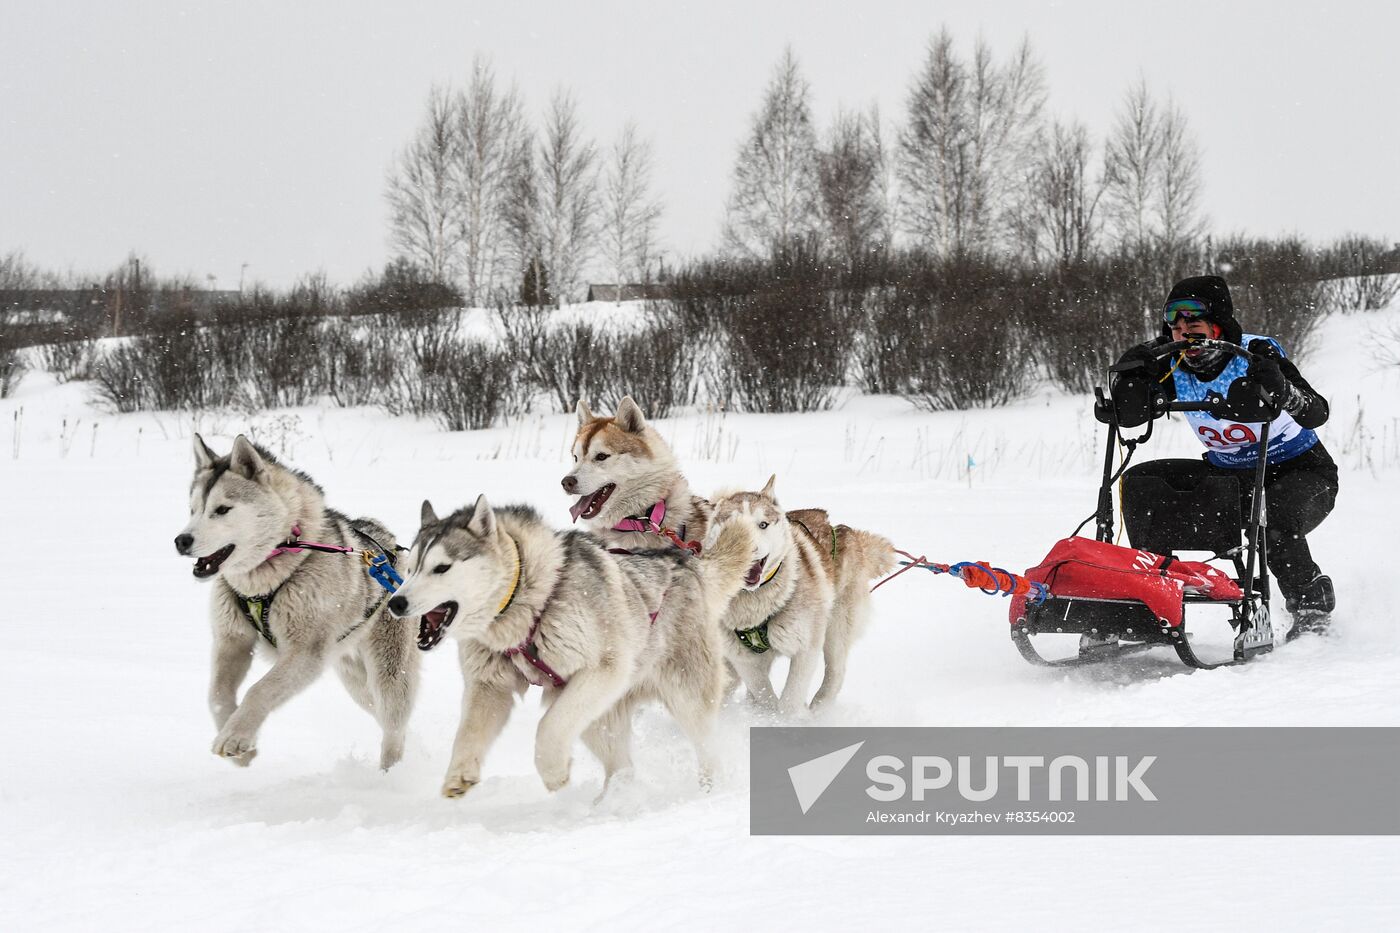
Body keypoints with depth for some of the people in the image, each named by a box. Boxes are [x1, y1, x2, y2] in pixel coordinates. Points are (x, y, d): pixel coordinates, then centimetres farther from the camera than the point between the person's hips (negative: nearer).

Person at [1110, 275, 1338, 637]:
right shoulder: (1174, 366, -9)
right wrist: (1131, 376, -25)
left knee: (1276, 524, -34)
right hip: (1230, 475, 6)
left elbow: (1317, 413, -33)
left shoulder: (1257, 354, -24)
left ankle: (1313, 610, -9)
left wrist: (1283, 392, -54)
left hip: (1300, 472, -6)